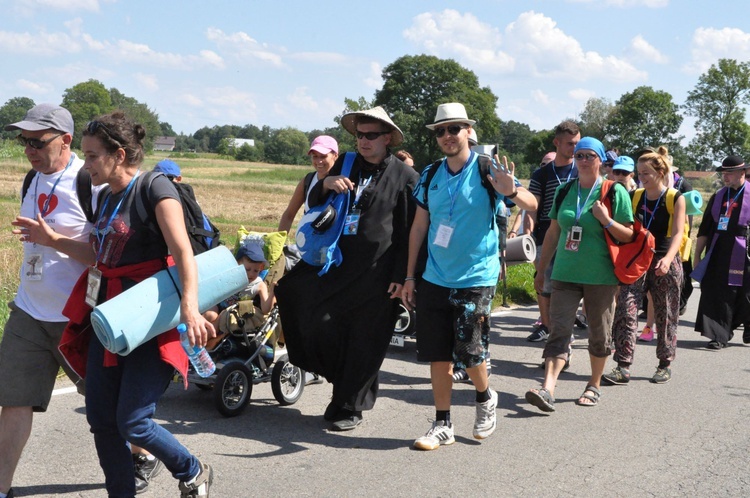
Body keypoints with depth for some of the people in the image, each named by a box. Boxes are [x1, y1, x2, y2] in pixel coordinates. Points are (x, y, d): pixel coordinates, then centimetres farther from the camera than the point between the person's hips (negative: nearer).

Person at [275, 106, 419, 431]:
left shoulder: (405, 177, 0)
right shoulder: (345, 165, 14)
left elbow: (410, 232, -3)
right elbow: (314, 206, 18)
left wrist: (400, 276, -9)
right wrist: (326, 185, -4)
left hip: (377, 274, -4)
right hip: (338, 264, 4)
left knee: (364, 342, 2)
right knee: (318, 322, -5)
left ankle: (349, 408, 15)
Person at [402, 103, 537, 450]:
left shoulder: (487, 170, -6)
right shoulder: (430, 176, 6)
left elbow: (532, 205, -12)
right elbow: (419, 227, 11)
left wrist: (511, 192, -36)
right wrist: (409, 277, 9)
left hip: (475, 279, -4)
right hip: (434, 279, 4)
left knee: (470, 353, -3)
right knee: (437, 355, 5)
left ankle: (485, 398, 28)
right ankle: (442, 425, 17)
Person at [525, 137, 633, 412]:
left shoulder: (615, 192, -2)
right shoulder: (565, 192, 9)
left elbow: (629, 235, -2)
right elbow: (553, 233, 14)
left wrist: (606, 220, -19)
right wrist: (541, 270, 15)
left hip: (601, 276, -3)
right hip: (565, 273, 3)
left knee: (599, 333, 9)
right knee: (559, 329, -7)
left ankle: (594, 385, 25)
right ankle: (547, 389, -15)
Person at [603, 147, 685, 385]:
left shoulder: (675, 199, -2)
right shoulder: (635, 197, 8)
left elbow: (677, 233, -10)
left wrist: (667, 259, -26)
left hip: (665, 263, -2)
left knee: (665, 316, 7)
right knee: (625, 309, -12)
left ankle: (665, 365, 24)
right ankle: (623, 367, -12)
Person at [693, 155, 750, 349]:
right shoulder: (718, 197, 11)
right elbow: (704, 228, 14)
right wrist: (697, 255, 11)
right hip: (718, 254, 4)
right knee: (717, 295, -1)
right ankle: (720, 335, 5)